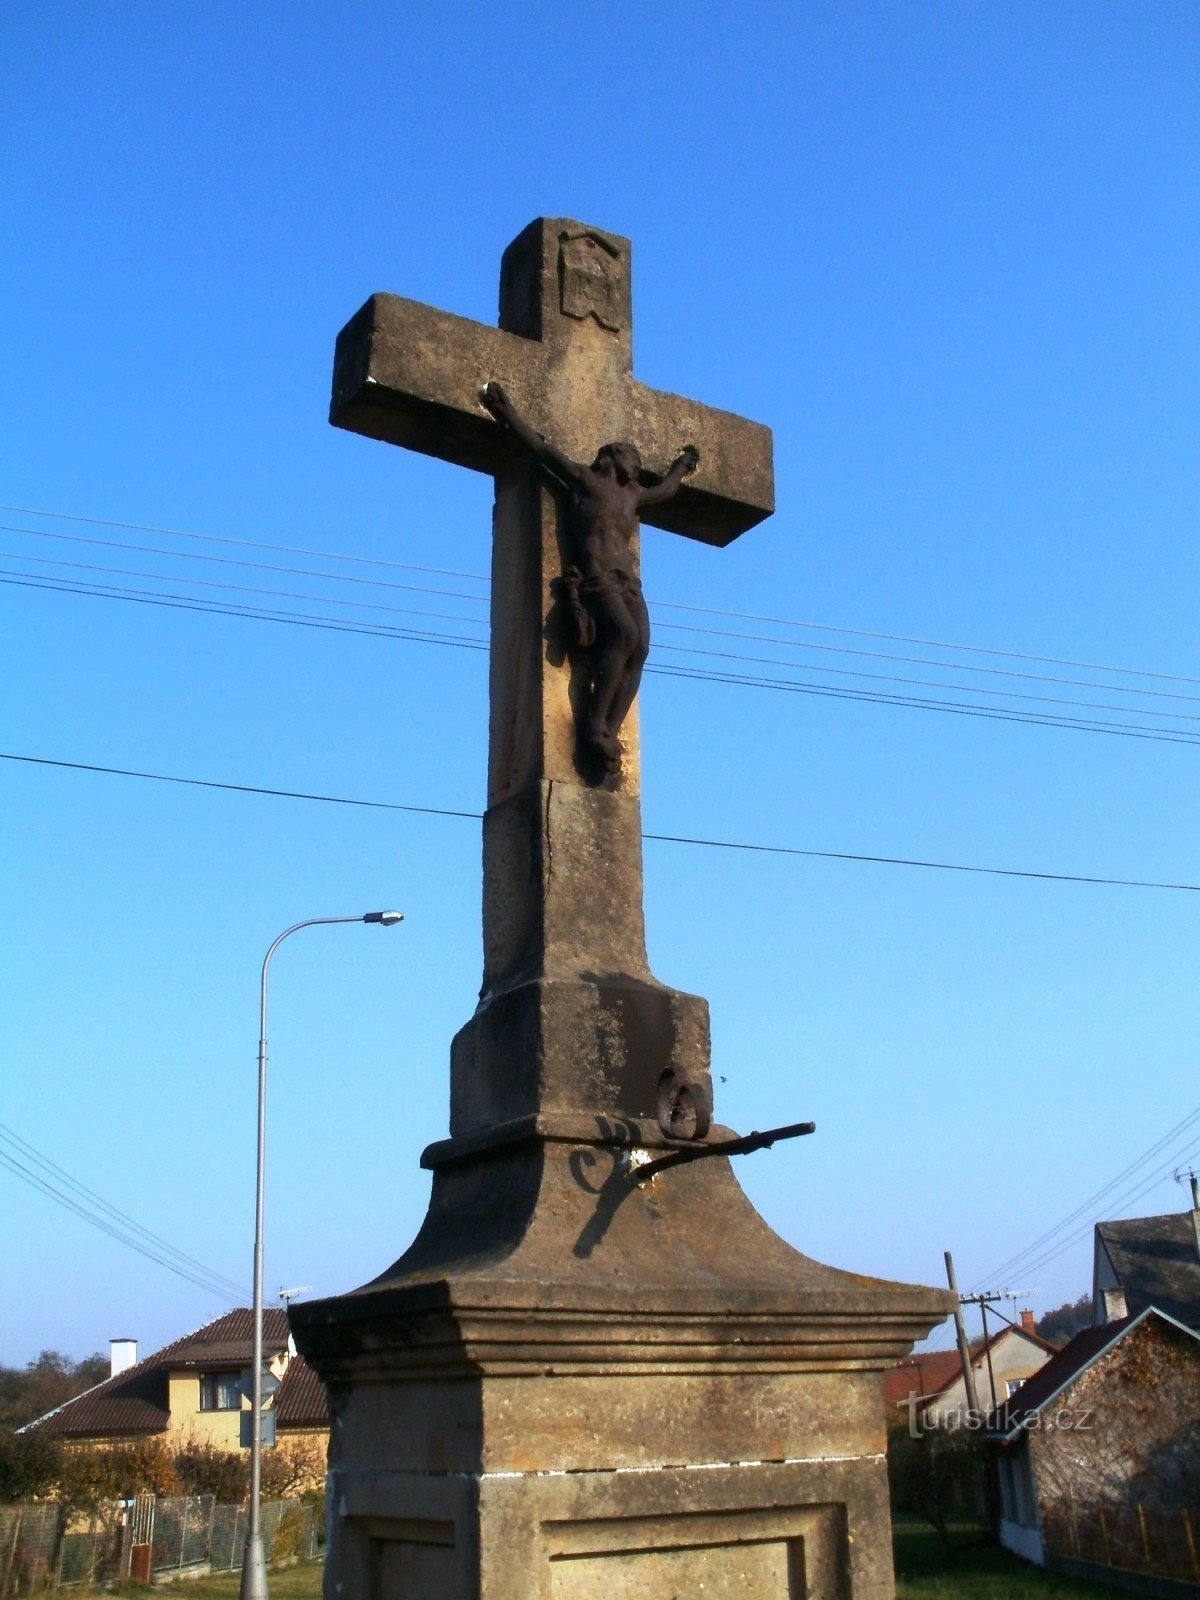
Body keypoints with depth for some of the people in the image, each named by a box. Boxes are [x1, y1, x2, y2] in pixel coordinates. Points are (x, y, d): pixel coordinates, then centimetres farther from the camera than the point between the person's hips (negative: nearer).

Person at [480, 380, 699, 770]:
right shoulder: (582, 478, 15)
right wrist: (506, 410, 18)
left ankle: (608, 734, -24)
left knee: (639, 650, -17)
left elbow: (663, 490, 54)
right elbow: (540, 447, 17)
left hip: (628, 583, 7)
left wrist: (681, 465, 69)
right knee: (626, 634, -30)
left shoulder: (632, 495, 33)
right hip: (595, 577, -6)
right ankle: (592, 722, -29)